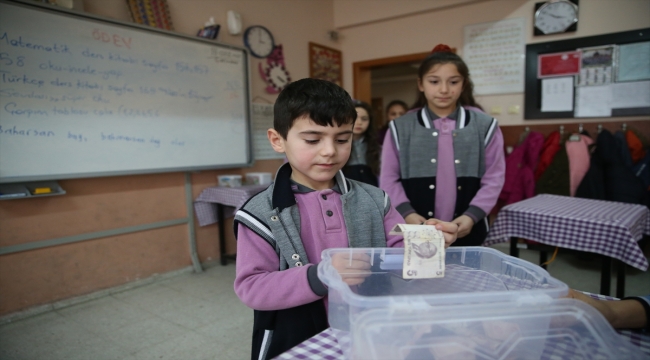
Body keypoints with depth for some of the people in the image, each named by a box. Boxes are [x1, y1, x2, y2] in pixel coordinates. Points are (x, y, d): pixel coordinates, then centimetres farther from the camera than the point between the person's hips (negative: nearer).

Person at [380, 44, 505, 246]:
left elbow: (494, 178, 2)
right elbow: (389, 179, 1)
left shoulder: (485, 125, 2)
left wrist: (472, 215, -10)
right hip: (416, 232, 0)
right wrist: (406, 213, -12)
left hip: (467, 232, 1)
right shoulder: (401, 127, 1)